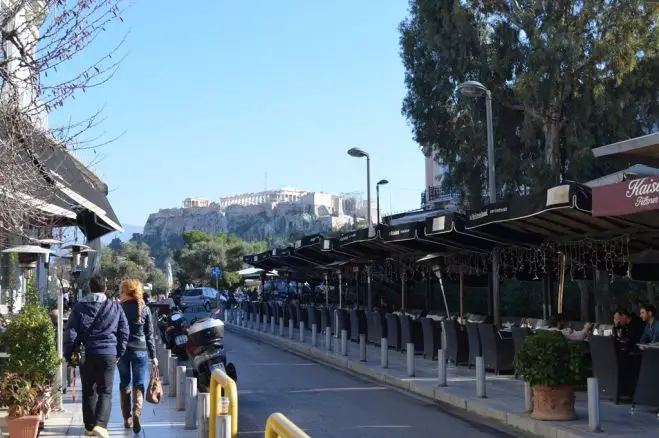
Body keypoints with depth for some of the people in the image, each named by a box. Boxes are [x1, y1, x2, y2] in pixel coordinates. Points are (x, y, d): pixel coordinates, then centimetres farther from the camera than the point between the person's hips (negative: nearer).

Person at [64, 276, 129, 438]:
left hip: (86, 354, 1)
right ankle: (100, 424, -18)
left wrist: (68, 354, 5)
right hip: (108, 354, -1)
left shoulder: (79, 307, 3)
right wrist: (119, 353, 14)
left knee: (88, 391, 14)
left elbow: (71, 332, 0)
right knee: (105, 392, 0)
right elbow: (124, 332, 7)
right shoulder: (115, 307, 5)